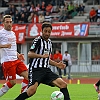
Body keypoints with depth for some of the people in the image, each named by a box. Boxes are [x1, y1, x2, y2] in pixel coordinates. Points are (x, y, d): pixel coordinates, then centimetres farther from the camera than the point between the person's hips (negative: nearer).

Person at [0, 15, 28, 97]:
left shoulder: (13, 33, 19)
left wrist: (18, 54, 15)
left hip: (16, 60, 8)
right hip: (7, 61, -8)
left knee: (27, 75, -5)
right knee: (12, 82, -8)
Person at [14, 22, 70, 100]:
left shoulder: (49, 42, 20)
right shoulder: (38, 40, -4)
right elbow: (29, 54, -13)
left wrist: (57, 64, 17)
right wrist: (42, 56, -24)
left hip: (46, 70, 7)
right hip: (36, 69, -7)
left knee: (63, 84, -7)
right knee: (32, 90, -26)